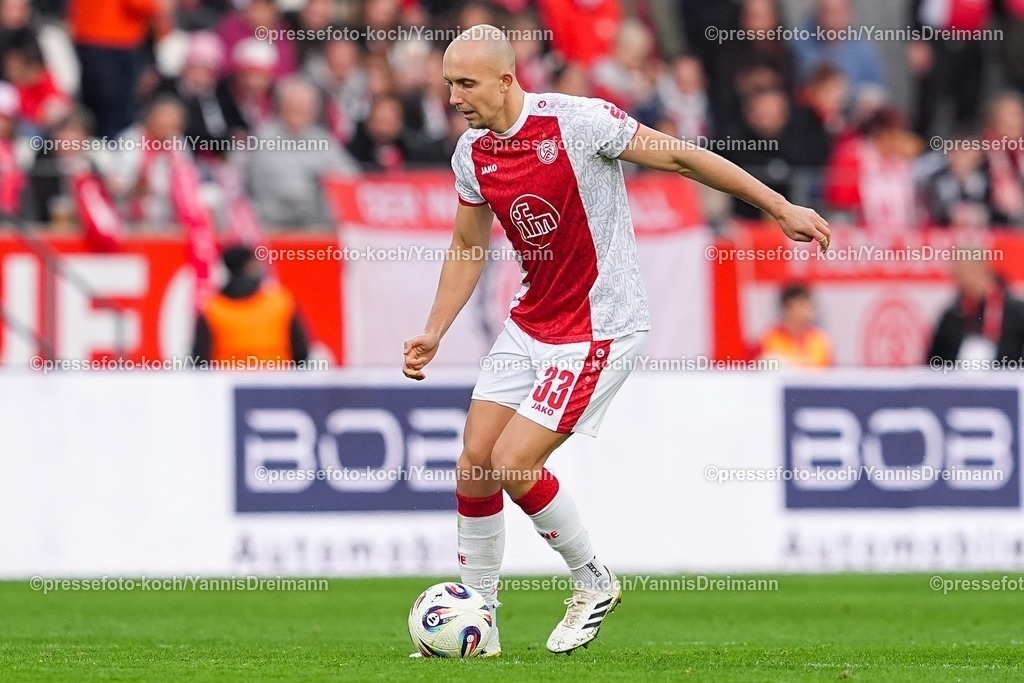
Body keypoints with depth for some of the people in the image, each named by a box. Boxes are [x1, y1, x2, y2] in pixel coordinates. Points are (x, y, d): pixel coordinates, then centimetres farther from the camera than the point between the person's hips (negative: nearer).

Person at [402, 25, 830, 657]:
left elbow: (679, 156, -13)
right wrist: (433, 334, 7)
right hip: (530, 322, 7)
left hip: (599, 329, -7)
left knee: (513, 464, -14)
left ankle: (595, 582, 9)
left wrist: (782, 208, -9)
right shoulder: (472, 153, 1)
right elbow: (468, 248, 16)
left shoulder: (576, 121, -20)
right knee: (474, 461, 2)